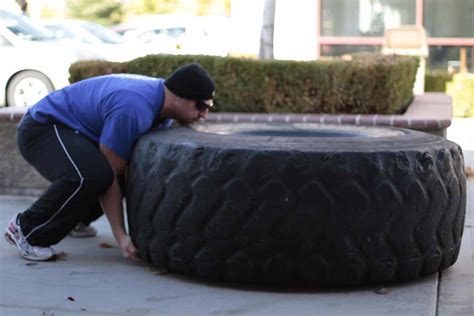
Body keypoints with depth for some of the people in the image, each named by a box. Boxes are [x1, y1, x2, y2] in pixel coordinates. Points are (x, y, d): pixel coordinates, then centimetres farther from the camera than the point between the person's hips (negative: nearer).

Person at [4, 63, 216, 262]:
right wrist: (121, 236, -28)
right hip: (41, 129, -10)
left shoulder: (161, 99, -2)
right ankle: (26, 230, -14)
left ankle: (74, 220, 23)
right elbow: (108, 174, -28)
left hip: (71, 131, 10)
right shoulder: (133, 108, -31)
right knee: (89, 176, -35)